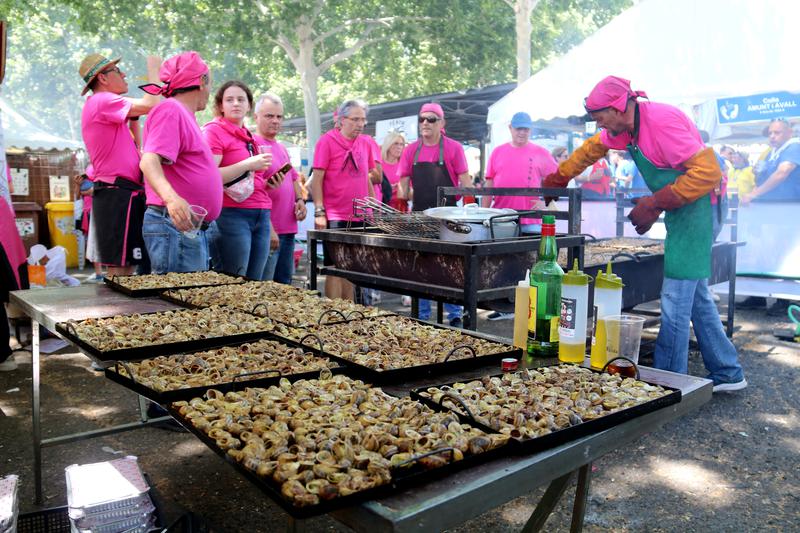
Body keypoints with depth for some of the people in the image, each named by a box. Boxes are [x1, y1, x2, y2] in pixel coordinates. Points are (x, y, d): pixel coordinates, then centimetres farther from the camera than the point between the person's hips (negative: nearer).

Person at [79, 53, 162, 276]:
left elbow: (132, 148, 27)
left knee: (125, 268, 11)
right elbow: (151, 105, -19)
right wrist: (153, 69, -3)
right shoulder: (102, 100, -8)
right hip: (118, 193, -10)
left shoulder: (101, 105, 24)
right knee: (121, 269, -11)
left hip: (121, 193, 10)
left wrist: (134, 117, 18)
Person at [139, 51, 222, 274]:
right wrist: (170, 197, -40)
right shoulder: (170, 109, -9)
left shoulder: (183, 114, 20)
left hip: (191, 228, 10)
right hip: (176, 225, -10)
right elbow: (149, 161, -21)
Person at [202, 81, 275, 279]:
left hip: (261, 215, 7)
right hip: (231, 215, -7)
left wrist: (268, 184, 10)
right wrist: (248, 164, -16)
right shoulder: (214, 131, -1)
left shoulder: (248, 136, 21)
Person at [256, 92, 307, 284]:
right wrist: (268, 228, -20)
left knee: (284, 285, 15)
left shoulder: (281, 148, 18)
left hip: (288, 229, 9)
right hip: (268, 231, -9)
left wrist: (299, 199, 7)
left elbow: (293, 178, 28)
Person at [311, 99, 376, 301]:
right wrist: (319, 212, -14)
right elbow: (316, 179, -8)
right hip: (335, 217, -5)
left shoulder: (365, 143, 12)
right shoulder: (327, 141, -5)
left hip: (360, 217, 6)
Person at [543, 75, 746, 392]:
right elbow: (592, 149, 25)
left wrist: (655, 205, -23)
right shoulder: (626, 127, 7)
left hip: (694, 208, -10)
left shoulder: (661, 121, -22)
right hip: (680, 211, 10)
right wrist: (555, 182, 29)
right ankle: (727, 374, 26)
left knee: (676, 299, -8)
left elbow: (708, 172, -26)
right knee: (696, 295, 15)